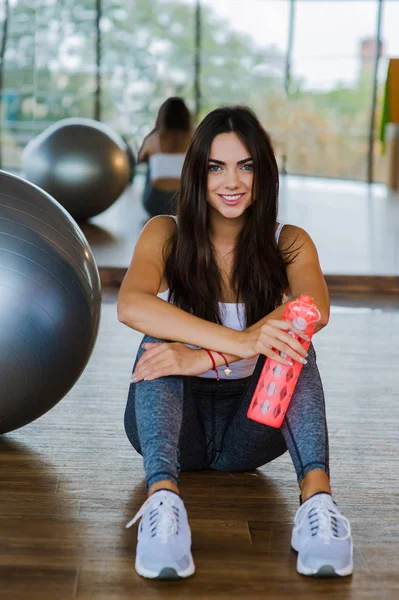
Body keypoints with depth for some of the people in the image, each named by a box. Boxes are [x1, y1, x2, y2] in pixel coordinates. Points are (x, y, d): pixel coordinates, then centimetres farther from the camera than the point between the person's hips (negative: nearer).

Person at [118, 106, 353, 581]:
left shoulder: (288, 244, -2)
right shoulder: (166, 235, -4)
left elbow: (315, 309, -25)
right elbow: (131, 305, -26)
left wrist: (206, 358, -38)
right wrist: (237, 341, -41)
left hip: (247, 427, 1)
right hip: (172, 421, 0)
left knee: (291, 341, -25)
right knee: (161, 342, -29)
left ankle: (317, 497, -43)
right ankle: (163, 497, -48)